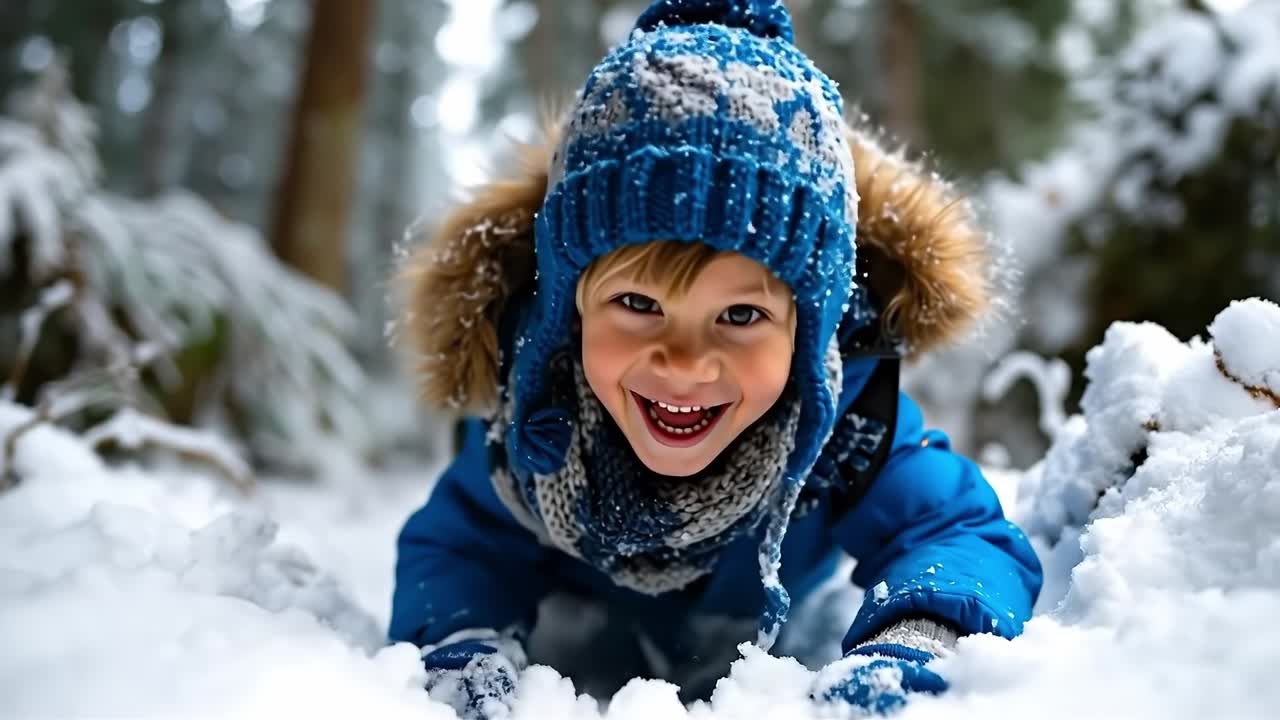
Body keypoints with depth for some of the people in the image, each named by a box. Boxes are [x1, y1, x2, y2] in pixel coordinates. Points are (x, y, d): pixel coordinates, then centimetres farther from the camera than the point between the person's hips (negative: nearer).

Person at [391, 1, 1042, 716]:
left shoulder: (845, 407, -40)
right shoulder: (528, 416, -37)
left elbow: (964, 534, -37)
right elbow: (458, 545, -23)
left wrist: (912, 649, -60)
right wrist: (463, 646, -47)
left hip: (785, 632, 0)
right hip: (588, 635, 1)